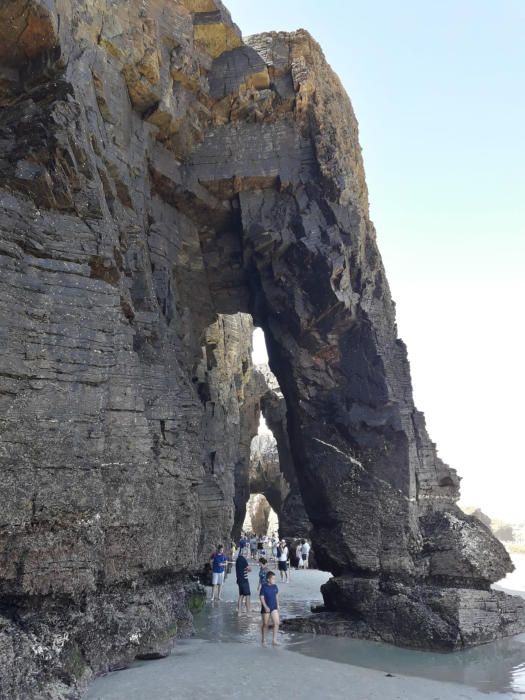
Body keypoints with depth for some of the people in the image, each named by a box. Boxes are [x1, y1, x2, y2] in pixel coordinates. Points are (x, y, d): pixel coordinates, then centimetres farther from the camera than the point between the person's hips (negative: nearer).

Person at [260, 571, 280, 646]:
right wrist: (265, 607, -20)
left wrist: (277, 605, 12)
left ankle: (274, 639, 0)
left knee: (276, 623, -8)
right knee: (265, 624, 8)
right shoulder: (264, 587, -14)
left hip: (274, 607, 4)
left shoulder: (275, 586, 1)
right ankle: (264, 639, 26)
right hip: (266, 608, -4)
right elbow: (261, 597, -14)